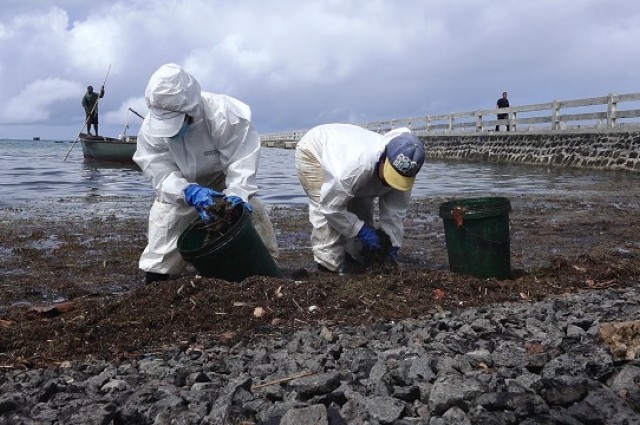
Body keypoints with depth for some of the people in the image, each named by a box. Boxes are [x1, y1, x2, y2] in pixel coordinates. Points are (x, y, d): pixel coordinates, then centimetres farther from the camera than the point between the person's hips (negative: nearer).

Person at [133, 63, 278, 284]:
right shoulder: (151, 129, -28)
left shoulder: (225, 114, -36)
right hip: (178, 187, 2)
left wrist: (237, 194, -49)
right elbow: (161, 173, -30)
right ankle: (154, 280, 11)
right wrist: (189, 192, -50)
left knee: (250, 215, -10)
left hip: (223, 181, -1)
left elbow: (241, 160, -32)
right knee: (163, 228, -4)